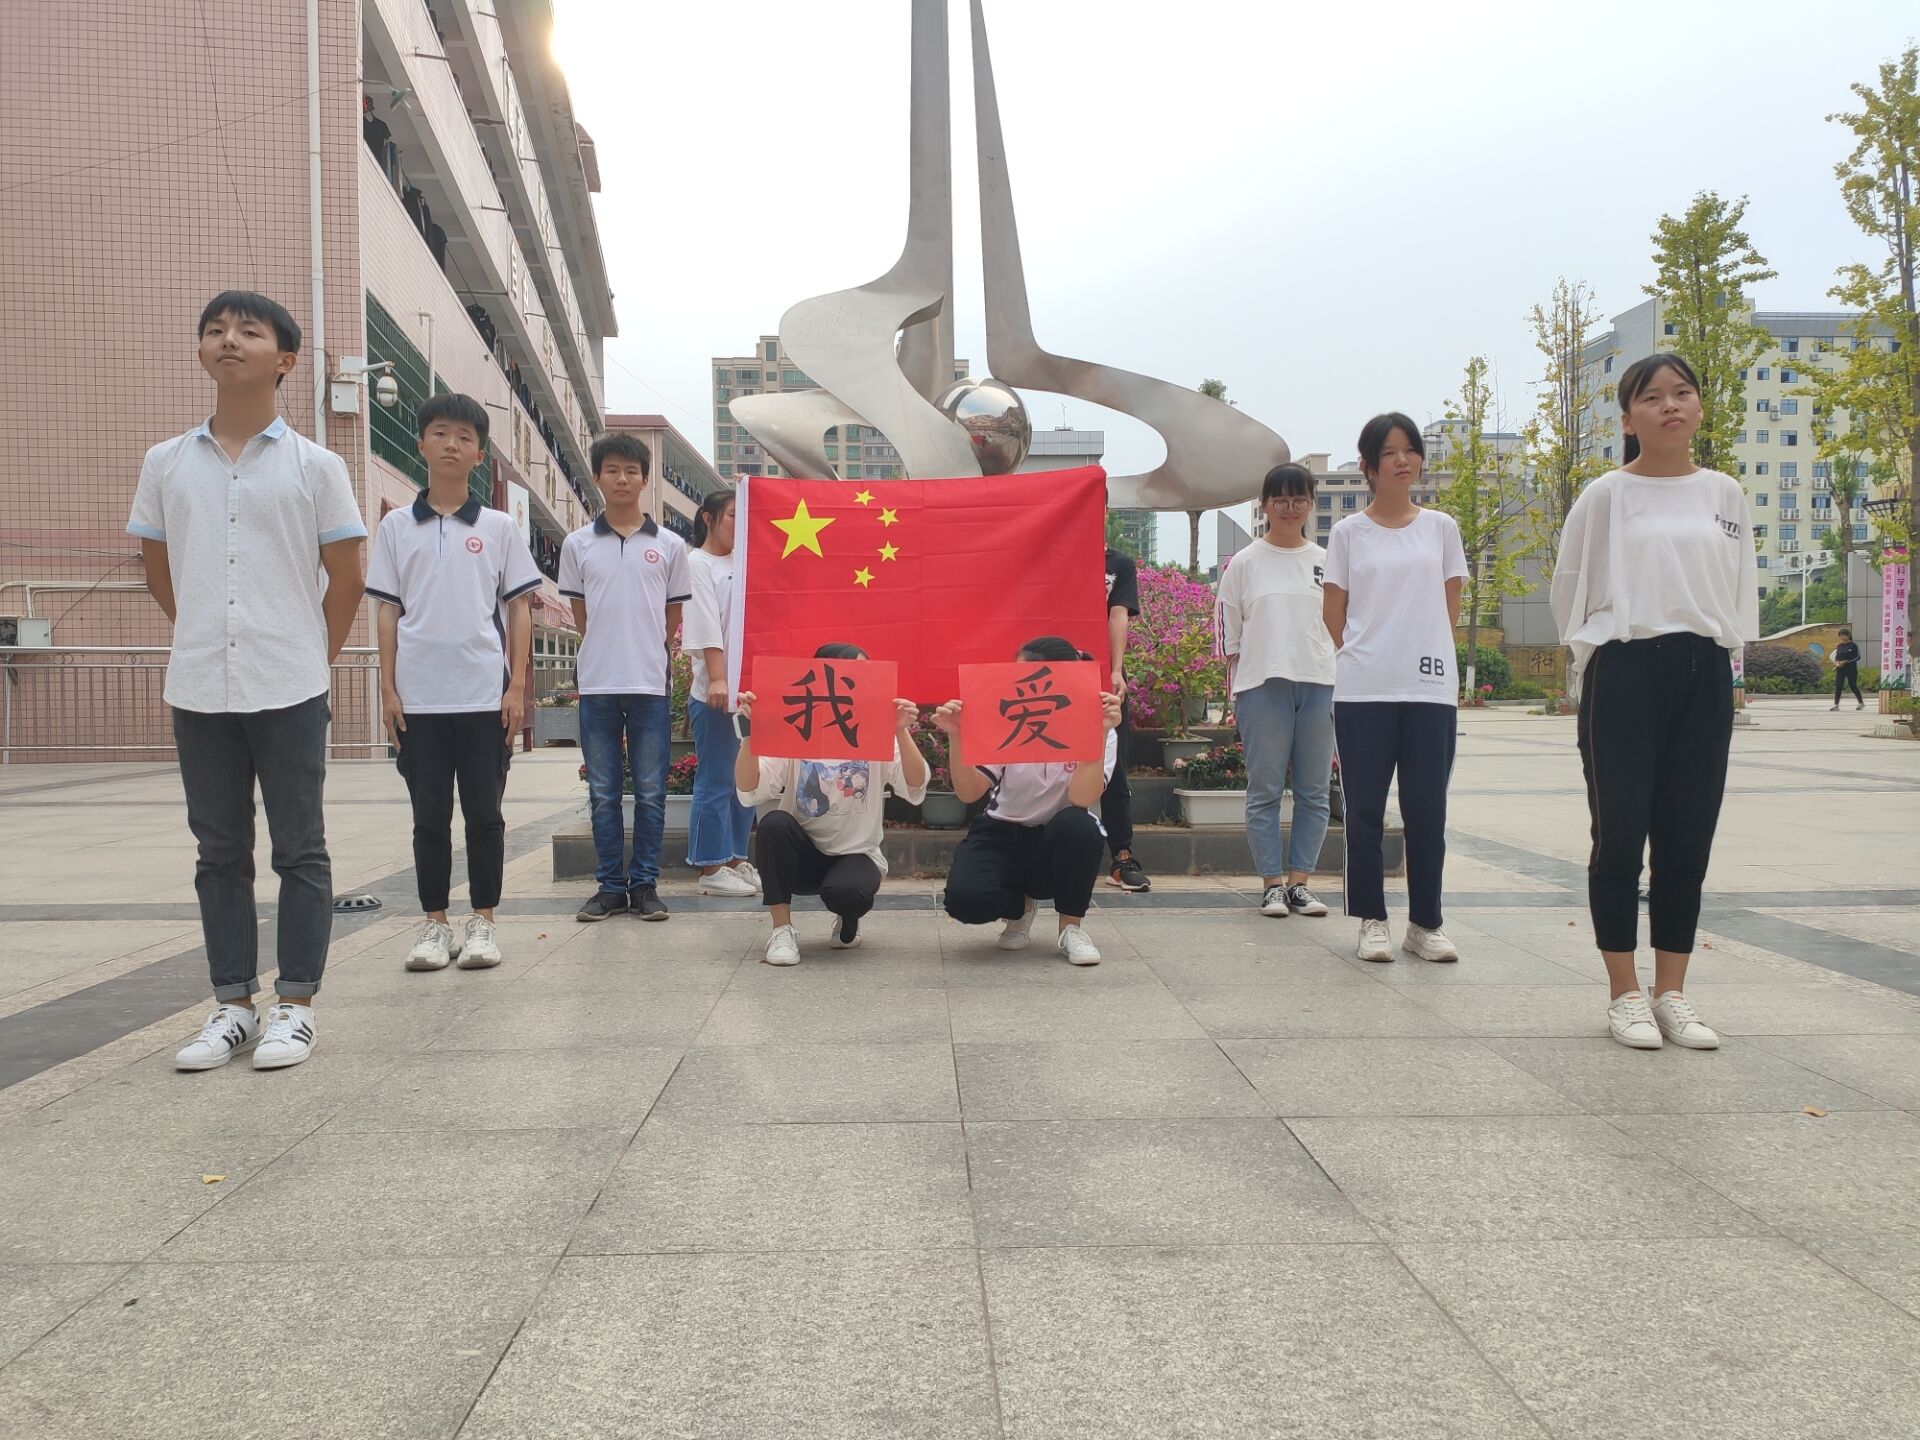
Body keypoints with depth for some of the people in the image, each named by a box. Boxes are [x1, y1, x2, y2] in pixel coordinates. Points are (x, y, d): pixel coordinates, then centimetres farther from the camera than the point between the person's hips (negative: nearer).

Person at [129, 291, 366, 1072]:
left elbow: (345, 578, 2)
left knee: (300, 851, 3)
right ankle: (233, 1005, 20)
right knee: (220, 852, 10)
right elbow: (159, 572, 15)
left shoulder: (315, 466, -2)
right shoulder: (165, 463, 6)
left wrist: (311, 657, 5)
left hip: (290, 690, -3)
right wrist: (210, 636, 13)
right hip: (197, 689, 3)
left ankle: (295, 1006, 13)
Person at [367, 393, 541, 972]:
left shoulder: (499, 527, 5)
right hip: (418, 696, 1)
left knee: (484, 813, 4)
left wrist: (517, 687, -3)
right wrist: (388, 689, 1)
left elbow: (520, 608, 5)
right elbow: (386, 610, 8)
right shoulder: (397, 526, 8)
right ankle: (435, 923, 16)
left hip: (486, 694, -1)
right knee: (429, 816, 7)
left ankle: (483, 922, 14)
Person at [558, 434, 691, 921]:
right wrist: (605, 652, 10)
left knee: (650, 792, 3)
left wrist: (644, 654, 10)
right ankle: (611, 886, 15)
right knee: (603, 793, 6)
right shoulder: (578, 544, 6)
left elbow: (673, 617, 11)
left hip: (650, 684, -1)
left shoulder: (669, 545, 4)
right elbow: (580, 614, 12)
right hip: (597, 684, 1)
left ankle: (645, 885, 12)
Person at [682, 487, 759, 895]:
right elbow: (706, 626, -13)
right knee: (715, 781, -4)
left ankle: (735, 859, 18)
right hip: (714, 690, -7)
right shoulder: (697, 564, -3)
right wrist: (716, 678, -21)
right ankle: (711, 868, 2)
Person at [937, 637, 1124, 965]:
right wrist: (958, 739, -30)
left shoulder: (1093, 729, -13)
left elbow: (1082, 800, -29)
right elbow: (968, 794, -16)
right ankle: (1020, 907, 9)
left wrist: (1100, 734, -34)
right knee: (965, 898, -29)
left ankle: (1072, 927, -11)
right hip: (1002, 834, 1)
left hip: (1060, 843, -1)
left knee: (1078, 826, -37)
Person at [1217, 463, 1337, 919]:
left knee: (1314, 791, 3)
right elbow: (1229, 633, 6)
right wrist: (1238, 688, 0)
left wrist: (1340, 685, 8)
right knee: (1265, 791, -1)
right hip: (1262, 684, -2)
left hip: (1319, 682, 2)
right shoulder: (1245, 563, 6)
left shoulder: (1326, 562, 12)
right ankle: (1272, 884, 6)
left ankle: (1299, 881, 11)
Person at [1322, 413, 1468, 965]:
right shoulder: (1348, 533, 5)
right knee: (1365, 811, 2)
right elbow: (1335, 614, 7)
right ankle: (1372, 921, 13)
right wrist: (1367, 656, 6)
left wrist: (1417, 650, 8)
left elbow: (1449, 609, 13)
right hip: (1362, 691, -1)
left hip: (1431, 690, 1)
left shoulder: (1441, 528, 9)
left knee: (1427, 811, 3)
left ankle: (1425, 923, 15)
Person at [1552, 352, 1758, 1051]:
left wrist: (1717, 650, 8)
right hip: (1625, 673, -3)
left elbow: (1743, 586, 16)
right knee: (1620, 836, -2)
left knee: (1688, 841, 6)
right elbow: (1570, 587, 6)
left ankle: (1671, 994, 16)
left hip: (1705, 677, 4)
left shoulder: (1725, 493, 11)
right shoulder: (1605, 496, 0)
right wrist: (1595, 656, 7)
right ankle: (1625, 995, 8)